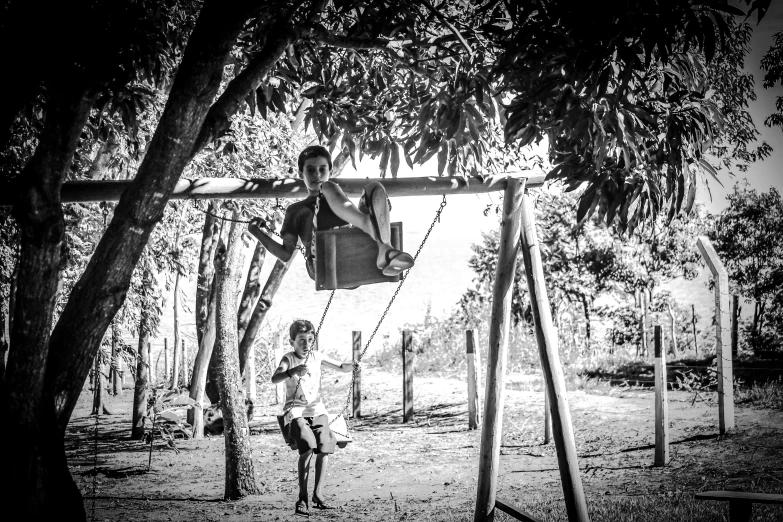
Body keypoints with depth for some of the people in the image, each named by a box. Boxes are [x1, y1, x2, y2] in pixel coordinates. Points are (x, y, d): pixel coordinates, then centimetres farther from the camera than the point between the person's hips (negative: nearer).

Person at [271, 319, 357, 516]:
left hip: (317, 409, 4)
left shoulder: (317, 356, 8)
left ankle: (318, 494, -1)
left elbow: (341, 368, 14)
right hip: (296, 411, -4)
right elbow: (274, 379, -22)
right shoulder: (289, 359, -4)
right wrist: (292, 371, -41)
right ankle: (302, 498, -15)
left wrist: (350, 365, -10)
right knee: (307, 448, -23)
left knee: (324, 448, -13)